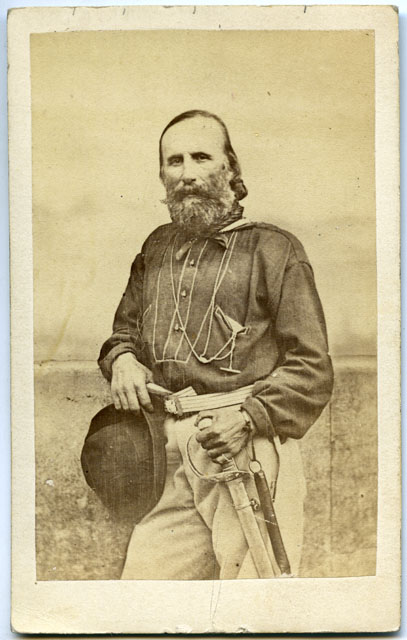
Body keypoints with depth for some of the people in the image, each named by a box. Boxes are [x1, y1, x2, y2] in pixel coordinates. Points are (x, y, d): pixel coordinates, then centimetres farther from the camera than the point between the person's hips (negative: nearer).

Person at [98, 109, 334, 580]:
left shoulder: (273, 249, 1)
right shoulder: (157, 248, 18)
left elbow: (312, 369, -3)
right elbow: (125, 328, 31)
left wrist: (248, 416, -16)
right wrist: (121, 359, 8)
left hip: (250, 449, -5)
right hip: (172, 455, 5)